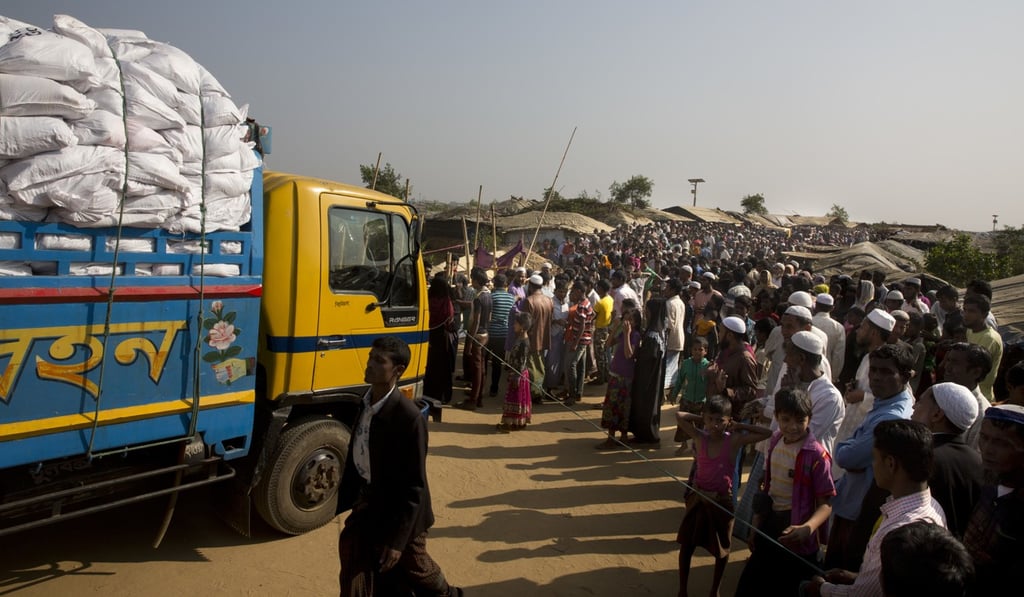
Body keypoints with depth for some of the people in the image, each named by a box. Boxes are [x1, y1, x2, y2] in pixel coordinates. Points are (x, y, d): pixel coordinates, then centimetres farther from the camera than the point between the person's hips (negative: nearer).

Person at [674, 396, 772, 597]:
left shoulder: (734, 441, -14)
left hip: (722, 501, -1)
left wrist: (739, 426, -14)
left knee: (722, 549, 18)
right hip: (698, 499, 1)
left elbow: (768, 433, -16)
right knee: (686, 545, 11)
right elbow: (679, 416, -10)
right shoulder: (699, 437, -11)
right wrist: (702, 419, -9)